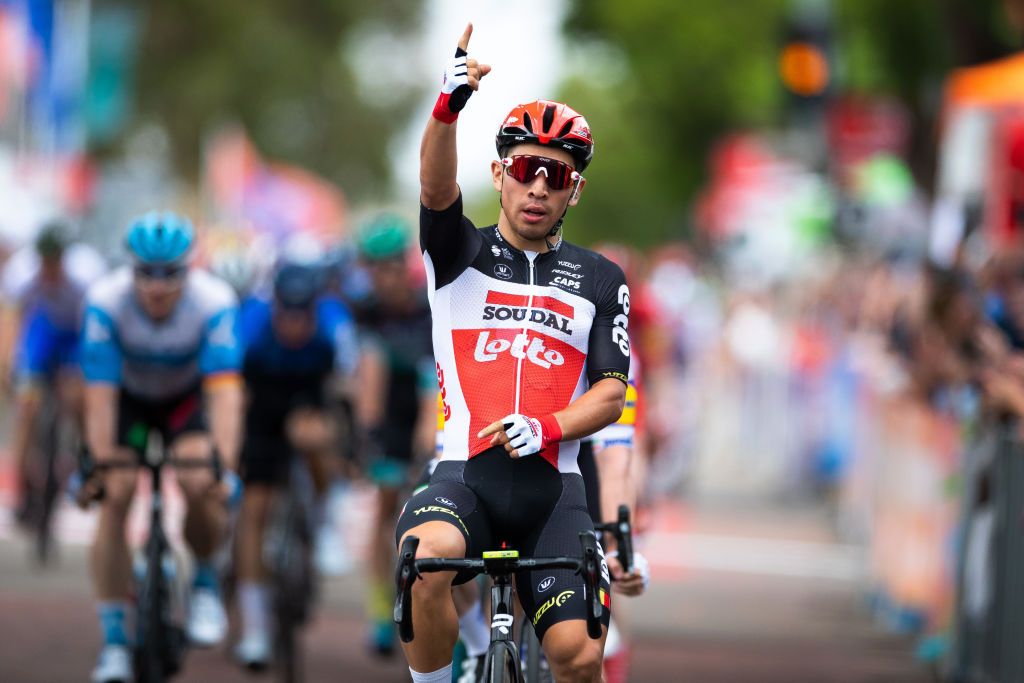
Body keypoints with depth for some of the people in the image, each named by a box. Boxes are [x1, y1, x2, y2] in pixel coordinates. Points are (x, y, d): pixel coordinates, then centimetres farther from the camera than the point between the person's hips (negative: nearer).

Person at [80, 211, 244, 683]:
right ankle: (114, 641, -9)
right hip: (126, 397, 0)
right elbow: (100, 395, -32)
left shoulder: (213, 302, -31)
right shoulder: (106, 302, -31)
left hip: (187, 398, 0)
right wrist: (102, 463, -40)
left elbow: (225, 391, -38)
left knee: (201, 487, -26)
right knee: (114, 500, -17)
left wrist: (223, 464, -48)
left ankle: (204, 582, 5)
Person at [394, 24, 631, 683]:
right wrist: (449, 106, -29)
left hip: (552, 485, 1)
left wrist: (545, 428, -13)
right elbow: (436, 187, -10)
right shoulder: (462, 253, 11)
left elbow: (611, 391, 7)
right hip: (465, 473, -1)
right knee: (426, 562, -34)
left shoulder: (601, 279, 15)